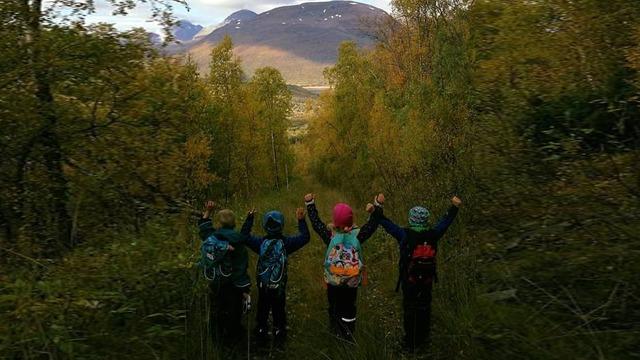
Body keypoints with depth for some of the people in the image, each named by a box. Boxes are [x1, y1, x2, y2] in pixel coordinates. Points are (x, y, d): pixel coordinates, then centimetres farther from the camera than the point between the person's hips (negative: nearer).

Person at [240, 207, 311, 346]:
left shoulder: (260, 242, -17)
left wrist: (249, 218, -4)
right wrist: (301, 220, -14)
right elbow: (305, 237, -13)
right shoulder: (286, 242, -19)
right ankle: (279, 337, 31)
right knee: (279, 311, 17)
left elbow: (244, 235, -4)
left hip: (263, 285, 1)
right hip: (279, 286, -1)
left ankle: (261, 335, 33)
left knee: (262, 310, 19)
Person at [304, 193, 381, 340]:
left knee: (334, 306, 20)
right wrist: (377, 207, -8)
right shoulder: (357, 235, -20)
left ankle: (335, 331, 33)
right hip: (352, 281, 0)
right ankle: (348, 333, 26)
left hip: (332, 280, 0)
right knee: (349, 307, 16)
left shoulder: (330, 234, -20)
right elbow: (372, 224, -12)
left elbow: (315, 222, -12)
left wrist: (310, 204, -6)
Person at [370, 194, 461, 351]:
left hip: (409, 280, -3)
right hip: (427, 280, 3)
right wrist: (455, 207, 13)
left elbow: (386, 223, -20)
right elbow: (446, 220, 2)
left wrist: (378, 206, -16)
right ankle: (423, 338, 39)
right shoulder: (433, 235, -13)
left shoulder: (405, 235, -23)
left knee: (410, 310, 11)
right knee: (424, 308, 21)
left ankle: (411, 343, 24)